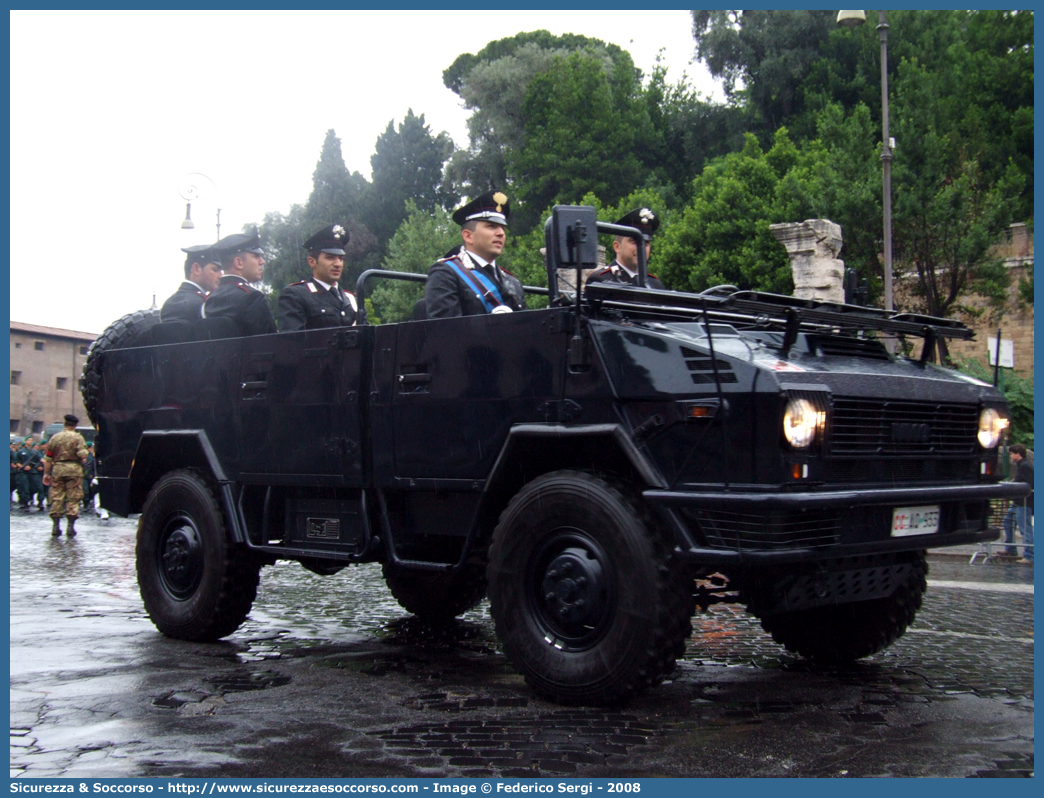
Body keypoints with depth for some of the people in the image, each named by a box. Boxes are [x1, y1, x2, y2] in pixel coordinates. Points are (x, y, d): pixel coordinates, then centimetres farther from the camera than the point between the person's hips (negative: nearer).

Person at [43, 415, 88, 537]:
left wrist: (46, 473, 16)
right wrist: (83, 460, 8)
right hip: (74, 468, -3)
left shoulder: (55, 438, 10)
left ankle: (56, 526, 6)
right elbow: (83, 454, -14)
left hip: (57, 469, 3)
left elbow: (48, 459, 11)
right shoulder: (78, 437, -2)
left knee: (56, 497, 7)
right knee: (73, 498, 1)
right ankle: (71, 526, -1)